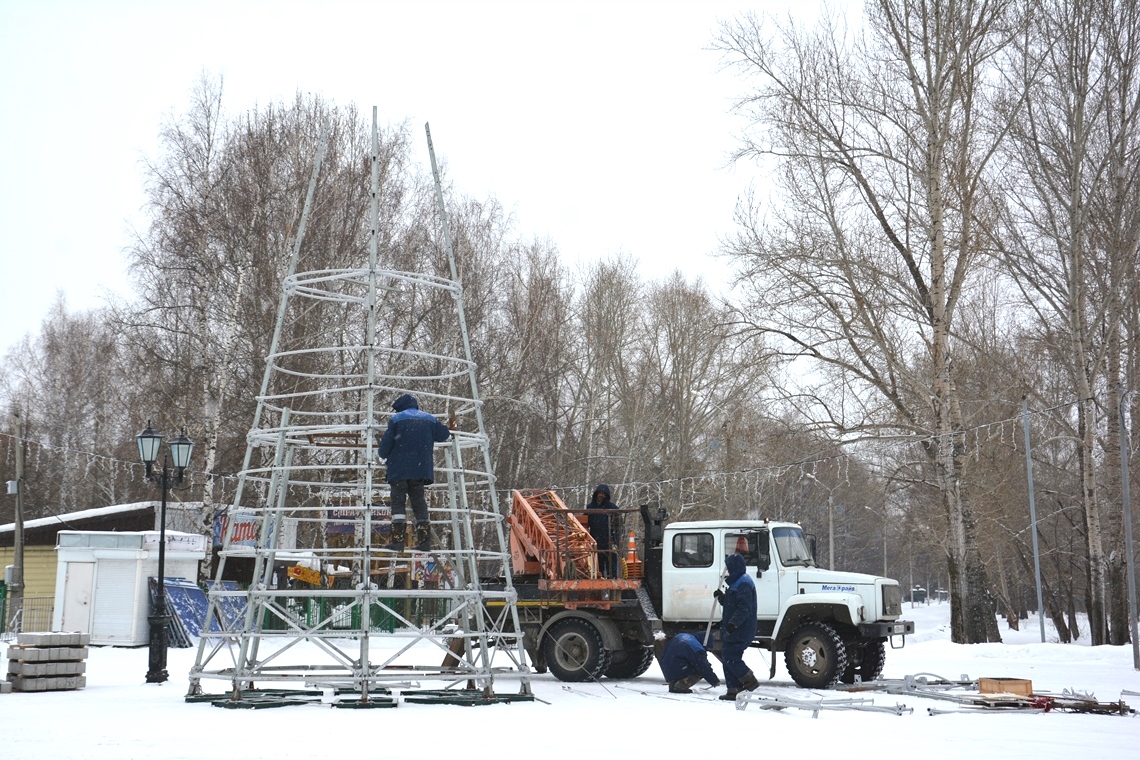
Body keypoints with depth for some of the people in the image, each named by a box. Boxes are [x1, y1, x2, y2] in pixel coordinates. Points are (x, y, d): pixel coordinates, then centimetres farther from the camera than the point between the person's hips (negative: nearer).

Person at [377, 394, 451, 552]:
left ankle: (398, 540, -11)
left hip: (399, 470, -4)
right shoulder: (429, 419, 10)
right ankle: (424, 540, 2)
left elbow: (386, 444, -5)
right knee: (419, 502, 10)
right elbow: (444, 435, 23)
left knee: (398, 502, -1)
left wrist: (382, 454, 17)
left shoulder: (396, 419, -2)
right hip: (421, 469, 4)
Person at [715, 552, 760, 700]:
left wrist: (733, 623, -33)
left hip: (739, 631, -11)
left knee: (729, 657, -12)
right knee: (728, 658, 10)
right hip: (732, 630, 11)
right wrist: (721, 597, 9)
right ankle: (734, 690, 13)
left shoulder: (744, 584, -16)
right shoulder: (737, 582, 19)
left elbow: (744, 607, -25)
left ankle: (749, 681, -5)